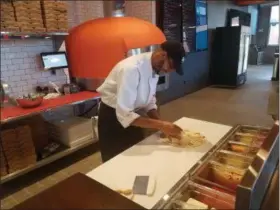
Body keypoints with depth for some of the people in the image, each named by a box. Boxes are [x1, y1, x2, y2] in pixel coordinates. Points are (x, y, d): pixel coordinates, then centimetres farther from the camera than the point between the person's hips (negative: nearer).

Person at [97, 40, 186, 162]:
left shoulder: (155, 68, -6)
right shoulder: (132, 69, -32)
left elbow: (149, 101, 3)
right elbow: (124, 114, -34)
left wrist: (162, 125, -10)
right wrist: (160, 125, -35)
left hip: (131, 114, 7)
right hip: (112, 117, -7)